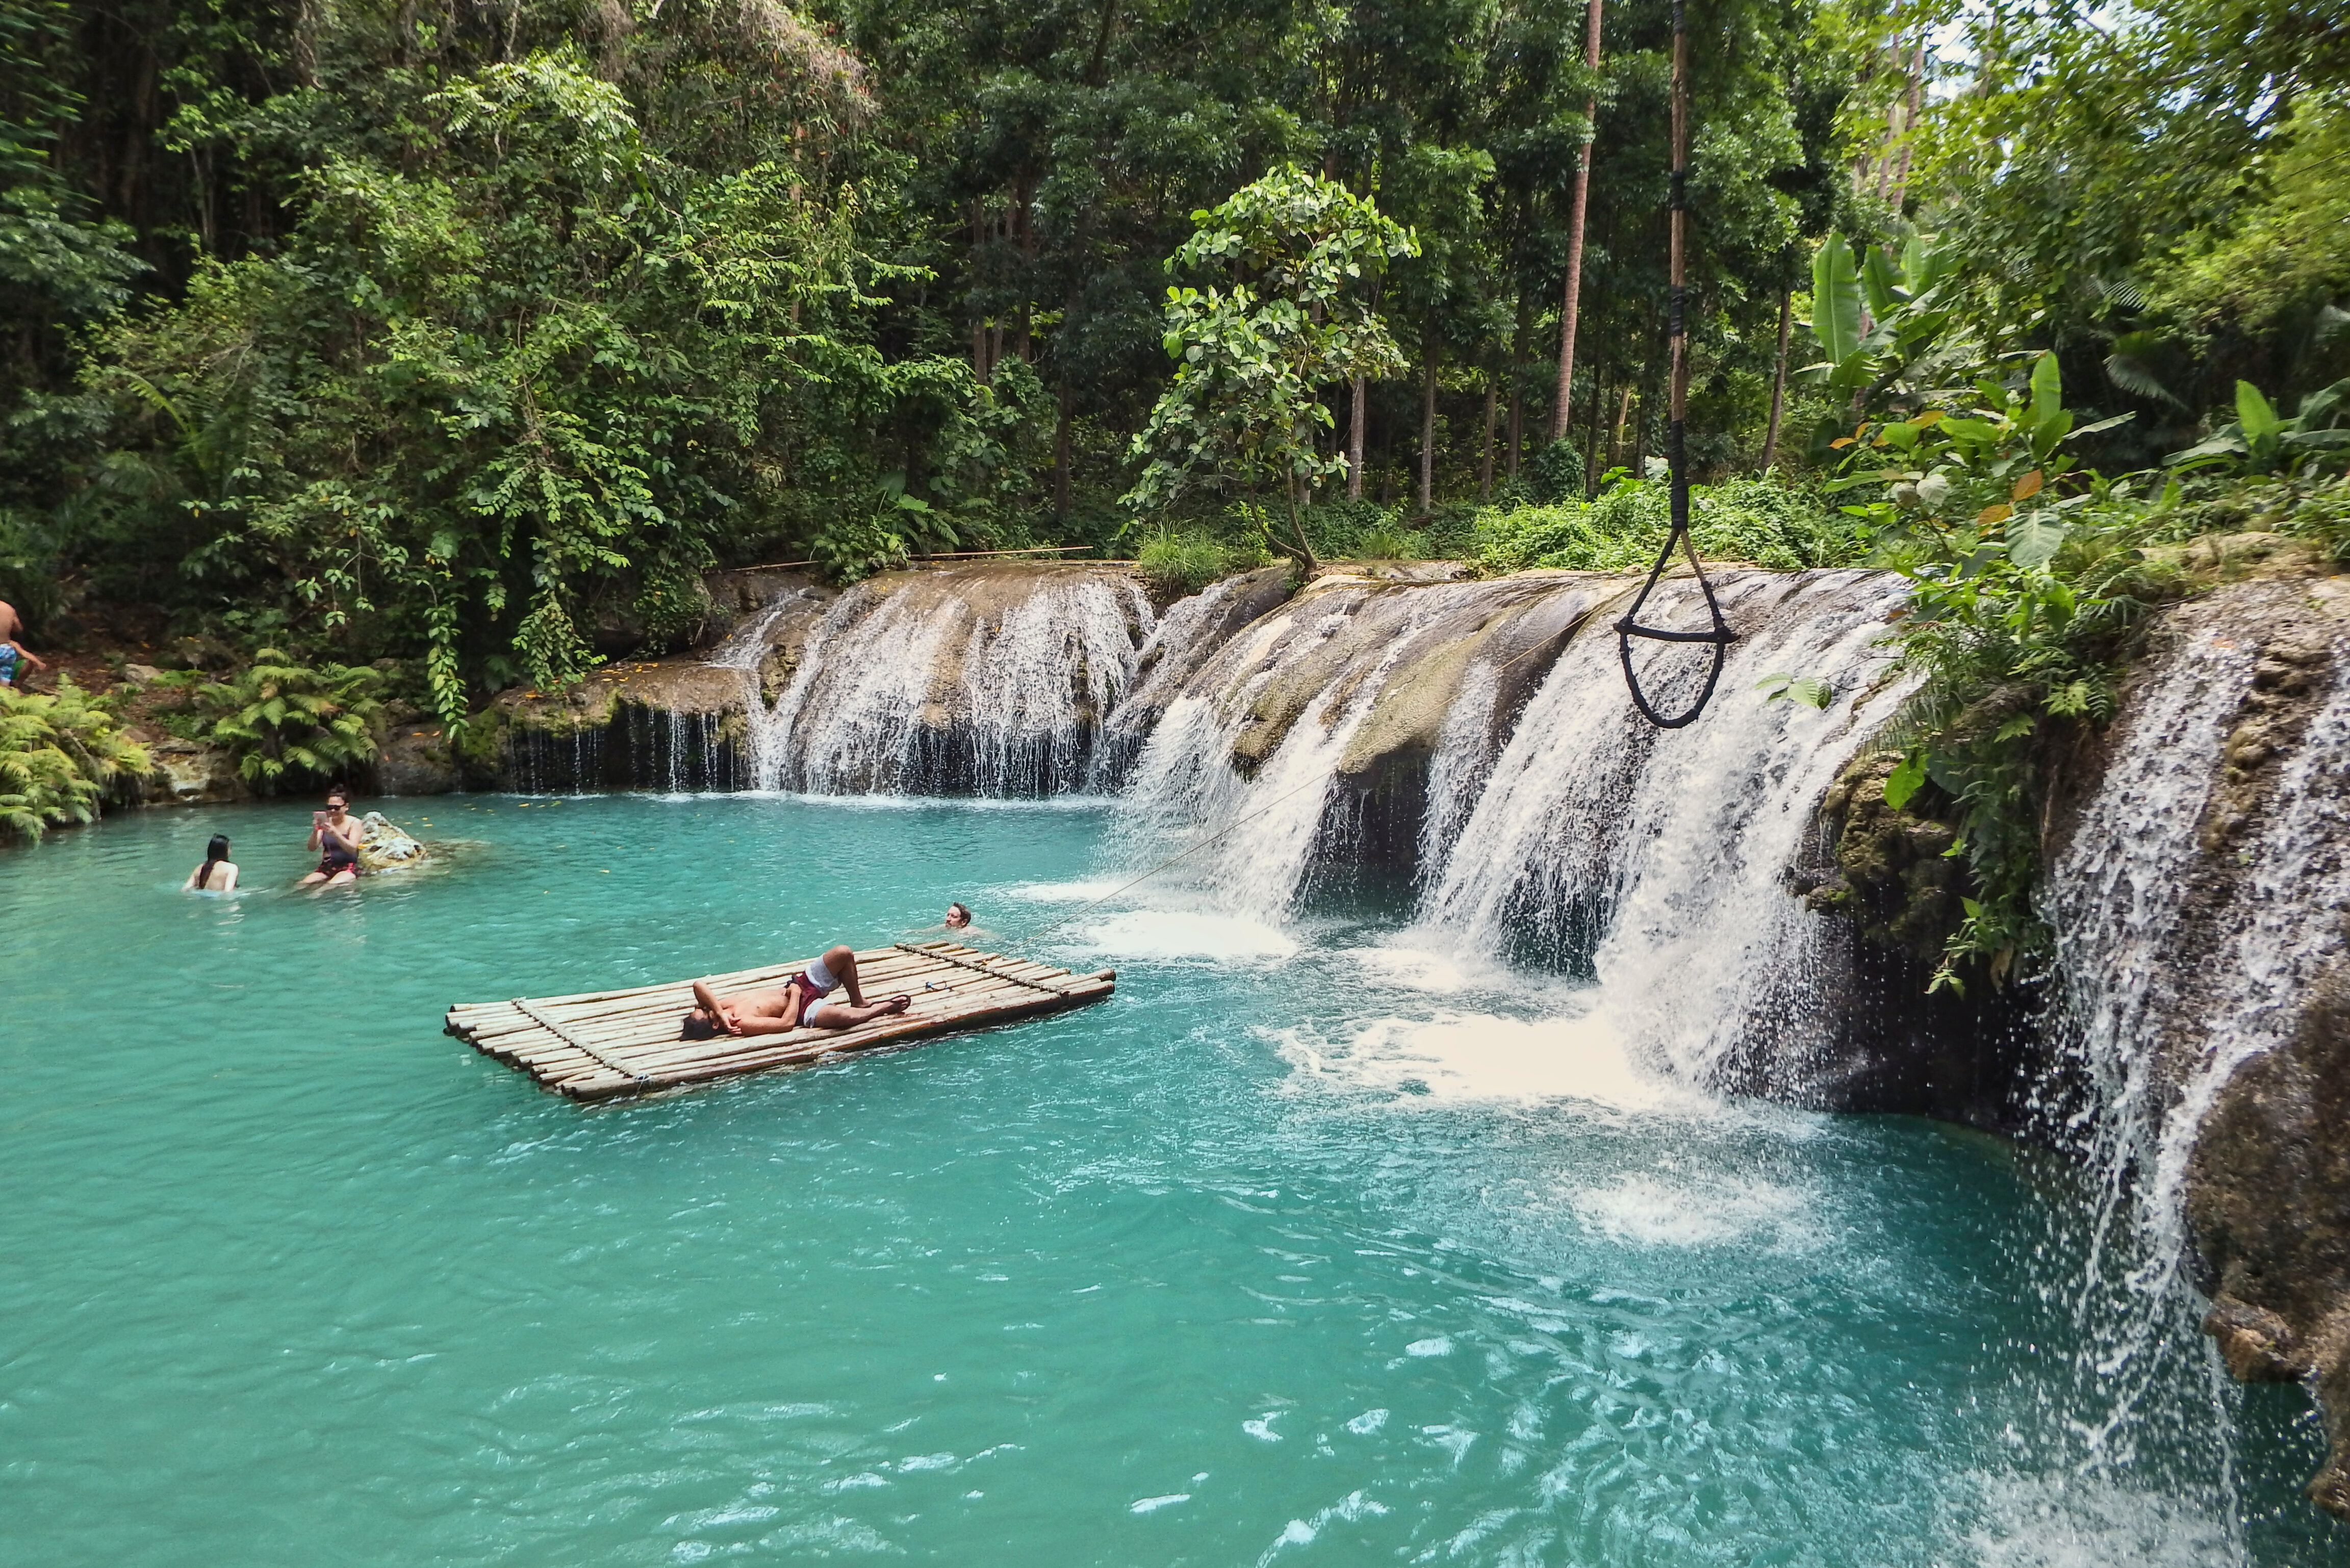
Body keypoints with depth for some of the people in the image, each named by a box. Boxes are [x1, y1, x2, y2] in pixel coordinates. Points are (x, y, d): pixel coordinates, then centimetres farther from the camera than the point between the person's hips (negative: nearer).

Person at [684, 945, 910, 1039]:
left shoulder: (721, 1007, -5)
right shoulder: (742, 1024, -24)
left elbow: (700, 984, -19)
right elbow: (787, 1023, -26)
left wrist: (719, 1011, -27)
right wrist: (794, 993, -16)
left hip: (798, 984, 7)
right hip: (803, 1008, -7)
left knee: (843, 953, -13)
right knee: (842, 1016, -38)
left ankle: (858, 1001, 10)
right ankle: (883, 1008, -6)